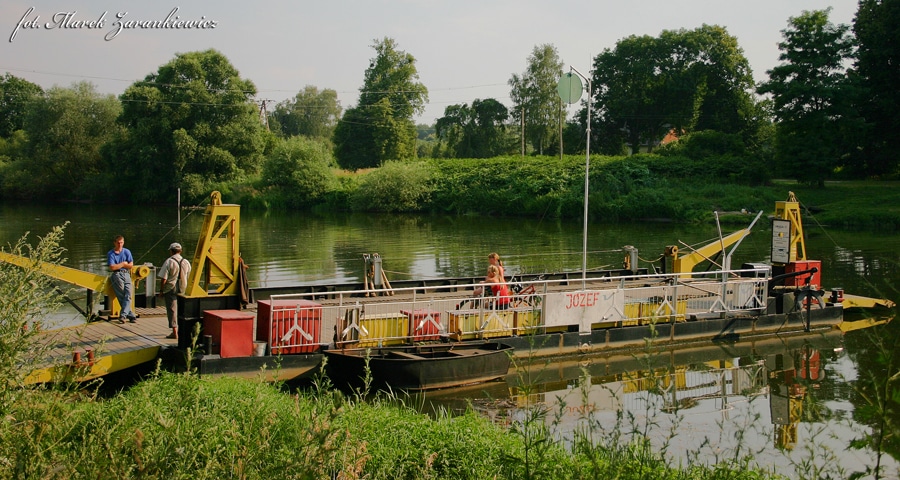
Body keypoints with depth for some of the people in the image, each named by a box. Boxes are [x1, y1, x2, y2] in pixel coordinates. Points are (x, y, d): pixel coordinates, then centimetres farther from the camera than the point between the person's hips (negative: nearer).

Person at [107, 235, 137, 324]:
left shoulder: (127, 252, 14)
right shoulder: (111, 254, 5)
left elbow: (131, 265, 7)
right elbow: (112, 267, -6)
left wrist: (118, 265, 0)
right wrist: (123, 264, 1)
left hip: (126, 274, 3)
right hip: (117, 274, -3)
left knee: (128, 295, -15)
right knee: (122, 296, -10)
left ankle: (122, 315, -20)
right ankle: (131, 315, -10)